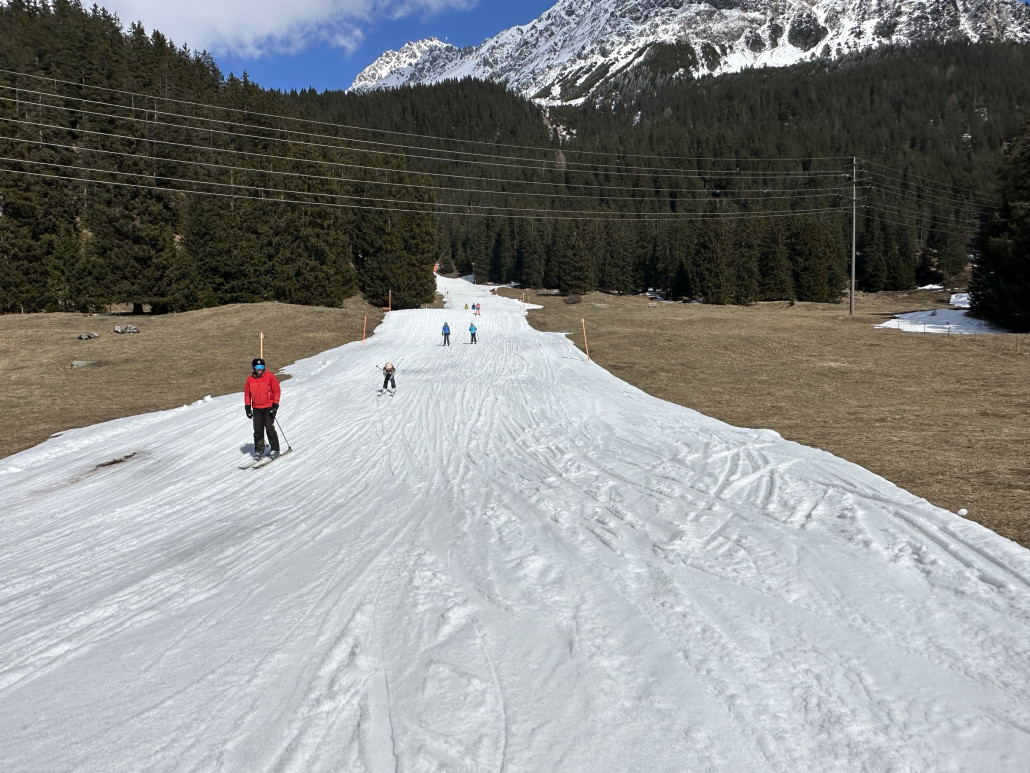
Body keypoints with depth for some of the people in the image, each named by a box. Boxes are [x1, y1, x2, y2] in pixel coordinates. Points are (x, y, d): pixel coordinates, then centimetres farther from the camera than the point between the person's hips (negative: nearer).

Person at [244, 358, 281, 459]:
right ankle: (259, 449, 16)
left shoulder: (270, 377, -5)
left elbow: (276, 391, -3)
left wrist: (275, 405, -9)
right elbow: (247, 394, 11)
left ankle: (275, 449, 6)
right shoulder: (250, 379, 4)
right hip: (256, 409, 3)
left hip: (269, 408, -3)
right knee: (258, 430, 5)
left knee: (270, 428, -4)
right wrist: (248, 407, 6)